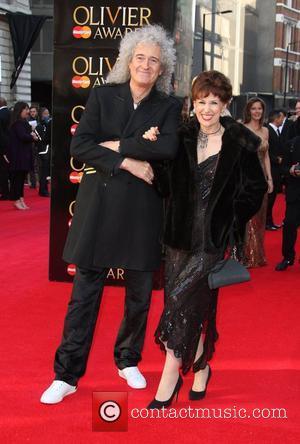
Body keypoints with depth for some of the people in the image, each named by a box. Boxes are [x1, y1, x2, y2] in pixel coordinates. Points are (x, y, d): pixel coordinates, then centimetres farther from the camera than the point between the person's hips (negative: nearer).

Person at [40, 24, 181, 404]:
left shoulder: (168, 107, 5)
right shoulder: (103, 96, 4)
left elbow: (168, 148, -14)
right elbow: (79, 146, -6)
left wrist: (117, 145, -12)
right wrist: (126, 162, -15)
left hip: (143, 209, 1)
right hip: (99, 204, -1)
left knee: (140, 293, 10)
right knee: (85, 291, 2)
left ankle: (128, 361, 31)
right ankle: (66, 375, 10)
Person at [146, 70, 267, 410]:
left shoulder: (240, 144, -4)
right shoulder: (182, 138, 5)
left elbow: (255, 189, 0)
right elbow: (167, 184, 10)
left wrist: (232, 219, -7)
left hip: (214, 238, -4)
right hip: (181, 234, 4)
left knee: (181, 299, -11)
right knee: (195, 305, 10)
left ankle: (171, 375, 1)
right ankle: (200, 368, 29)